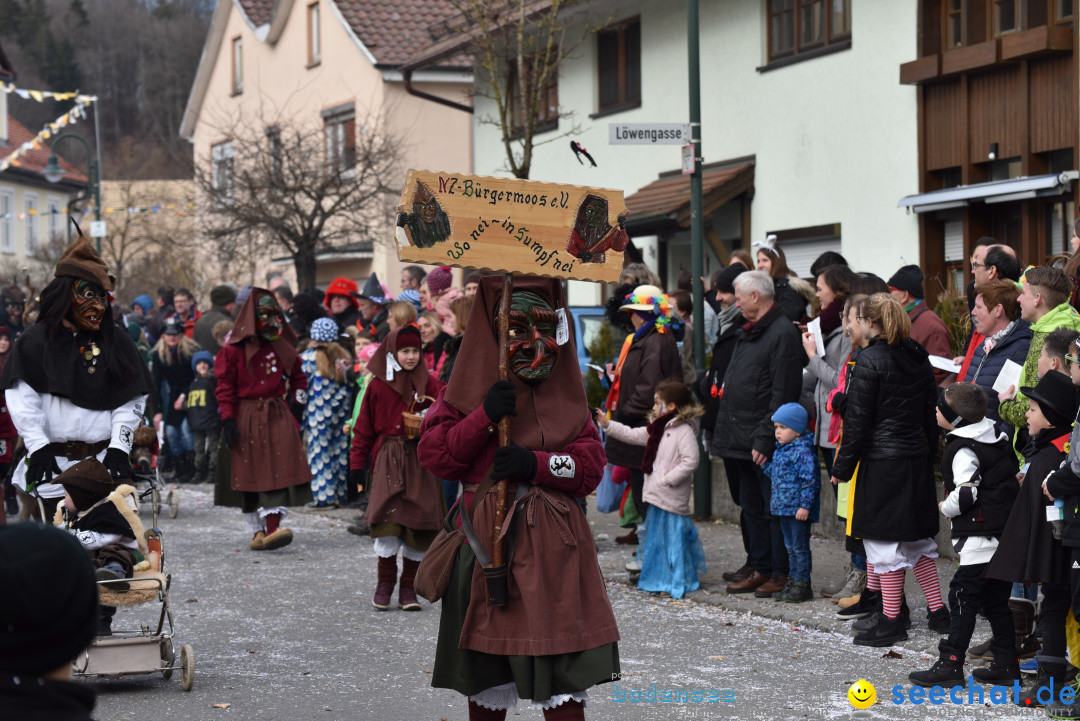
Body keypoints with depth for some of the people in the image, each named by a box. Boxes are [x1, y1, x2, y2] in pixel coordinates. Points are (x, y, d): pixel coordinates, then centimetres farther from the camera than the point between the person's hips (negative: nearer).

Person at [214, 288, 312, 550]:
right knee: (249, 475, 2)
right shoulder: (234, 349, -1)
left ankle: (272, 528, -16)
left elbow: (298, 376, 24)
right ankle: (257, 531, 10)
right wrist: (228, 419, -11)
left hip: (277, 417, 3)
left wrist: (297, 401, 9)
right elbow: (225, 386, -3)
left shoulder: (282, 347, 12)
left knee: (279, 471, -12)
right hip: (246, 418, -2)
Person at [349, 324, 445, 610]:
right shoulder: (378, 385, 6)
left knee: (418, 527, 1)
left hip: (421, 460, 1)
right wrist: (357, 462, 6)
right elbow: (364, 426, 10)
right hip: (388, 460, -1)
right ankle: (385, 584, 3)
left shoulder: (429, 383, 7)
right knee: (388, 521, -12)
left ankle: (408, 587, 11)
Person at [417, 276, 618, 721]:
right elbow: (433, 454, -5)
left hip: (554, 543, 1)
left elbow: (591, 463, 1)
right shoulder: (471, 386, 2)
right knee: (487, 674, 8)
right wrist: (484, 417, -17)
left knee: (565, 675, -3)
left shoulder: (566, 394, 9)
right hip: (487, 539, -1)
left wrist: (537, 464, -15)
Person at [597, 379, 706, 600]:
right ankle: (660, 579, 25)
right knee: (656, 535, 14)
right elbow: (633, 435, 22)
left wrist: (668, 479, -20)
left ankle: (678, 581, 5)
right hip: (656, 495, 9)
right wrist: (607, 424, 19)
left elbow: (690, 461, -21)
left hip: (673, 498, -9)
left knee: (674, 535, -4)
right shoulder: (657, 429, 14)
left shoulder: (685, 431, -14)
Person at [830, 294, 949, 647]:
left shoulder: (871, 360, -13)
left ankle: (890, 619, 3)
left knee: (885, 540, -1)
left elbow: (858, 419, -13)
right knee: (916, 536, 17)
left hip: (881, 459, -7)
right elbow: (931, 412, 14)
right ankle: (937, 611, 19)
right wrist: (929, 452, 21)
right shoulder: (918, 357, 9)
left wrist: (842, 466, -7)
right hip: (917, 459, 7)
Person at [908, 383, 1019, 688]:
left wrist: (946, 508, -3)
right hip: (1005, 531, 9)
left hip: (980, 537, -9)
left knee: (962, 595, -6)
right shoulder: (995, 437, 12)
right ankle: (1007, 664, 15)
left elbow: (966, 492, -21)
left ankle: (951, 663, -6)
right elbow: (1015, 473, 21)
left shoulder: (963, 449, -15)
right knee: (995, 599, 14)